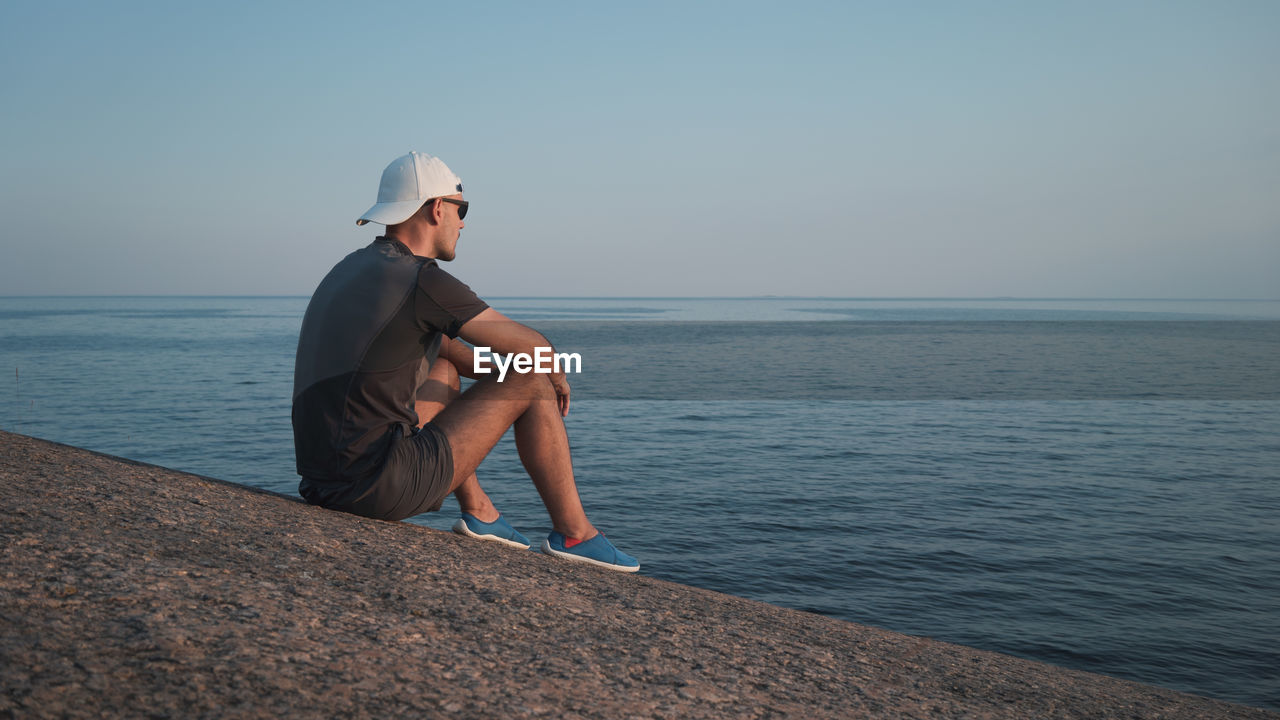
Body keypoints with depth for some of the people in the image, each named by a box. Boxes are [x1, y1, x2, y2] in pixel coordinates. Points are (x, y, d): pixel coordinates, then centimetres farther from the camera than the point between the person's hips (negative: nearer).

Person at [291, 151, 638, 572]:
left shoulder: (351, 270, 15)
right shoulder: (424, 280, -12)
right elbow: (530, 347, -4)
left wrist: (493, 381, 33)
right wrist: (558, 377, 18)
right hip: (382, 486, -9)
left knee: (443, 368, 29)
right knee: (532, 382, 3)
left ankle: (478, 513, 26)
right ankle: (573, 533, 14)